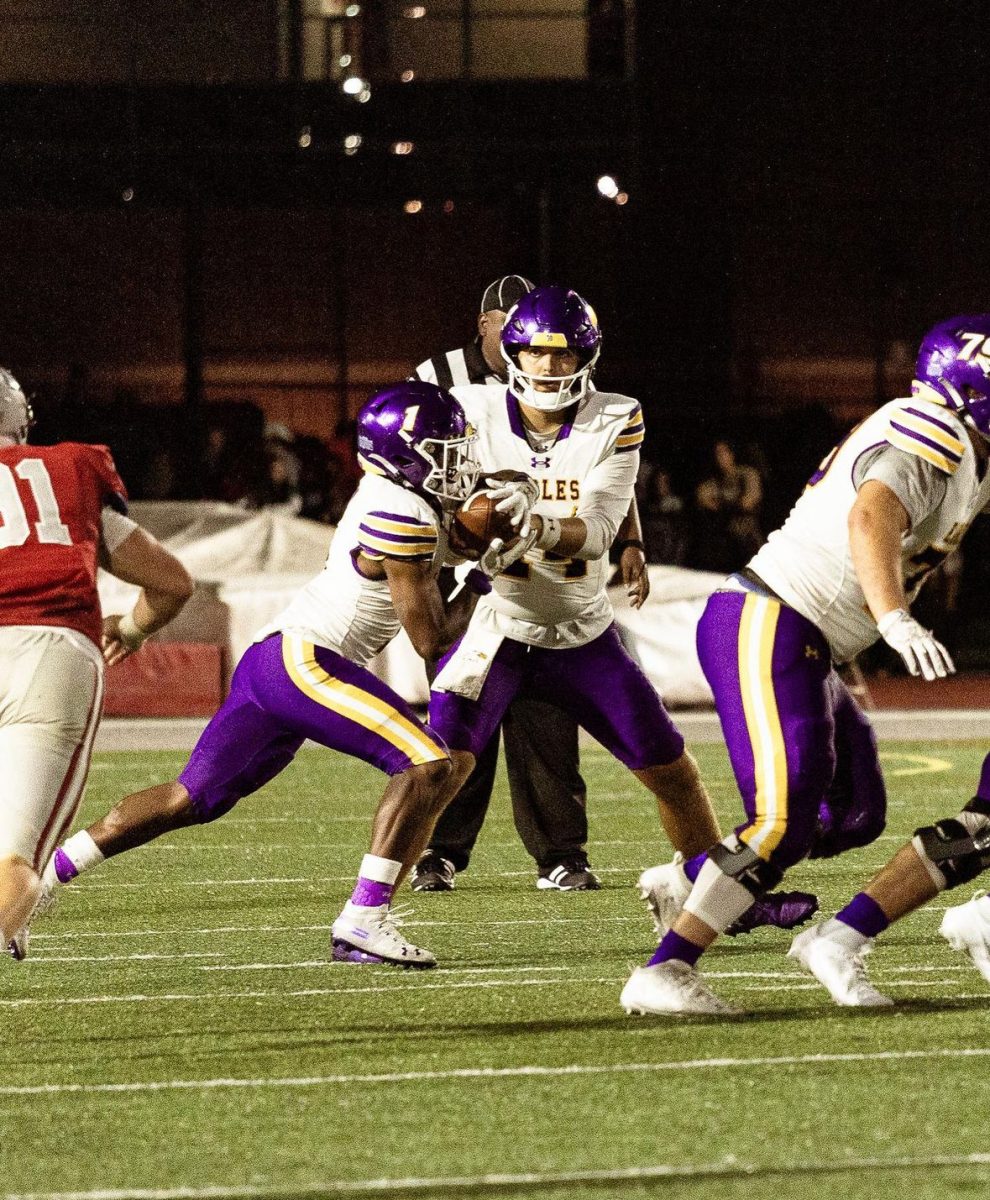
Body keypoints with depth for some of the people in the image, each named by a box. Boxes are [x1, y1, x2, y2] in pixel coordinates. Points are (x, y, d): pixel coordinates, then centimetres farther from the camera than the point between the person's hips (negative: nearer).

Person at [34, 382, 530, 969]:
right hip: (302, 656, -10)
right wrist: (488, 574, 2)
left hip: (270, 658, 10)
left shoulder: (393, 492, 12)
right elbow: (431, 638, -11)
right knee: (428, 765, -16)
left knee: (189, 800, 16)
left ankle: (36, 880, 19)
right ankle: (364, 921, -20)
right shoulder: (404, 518, -15)